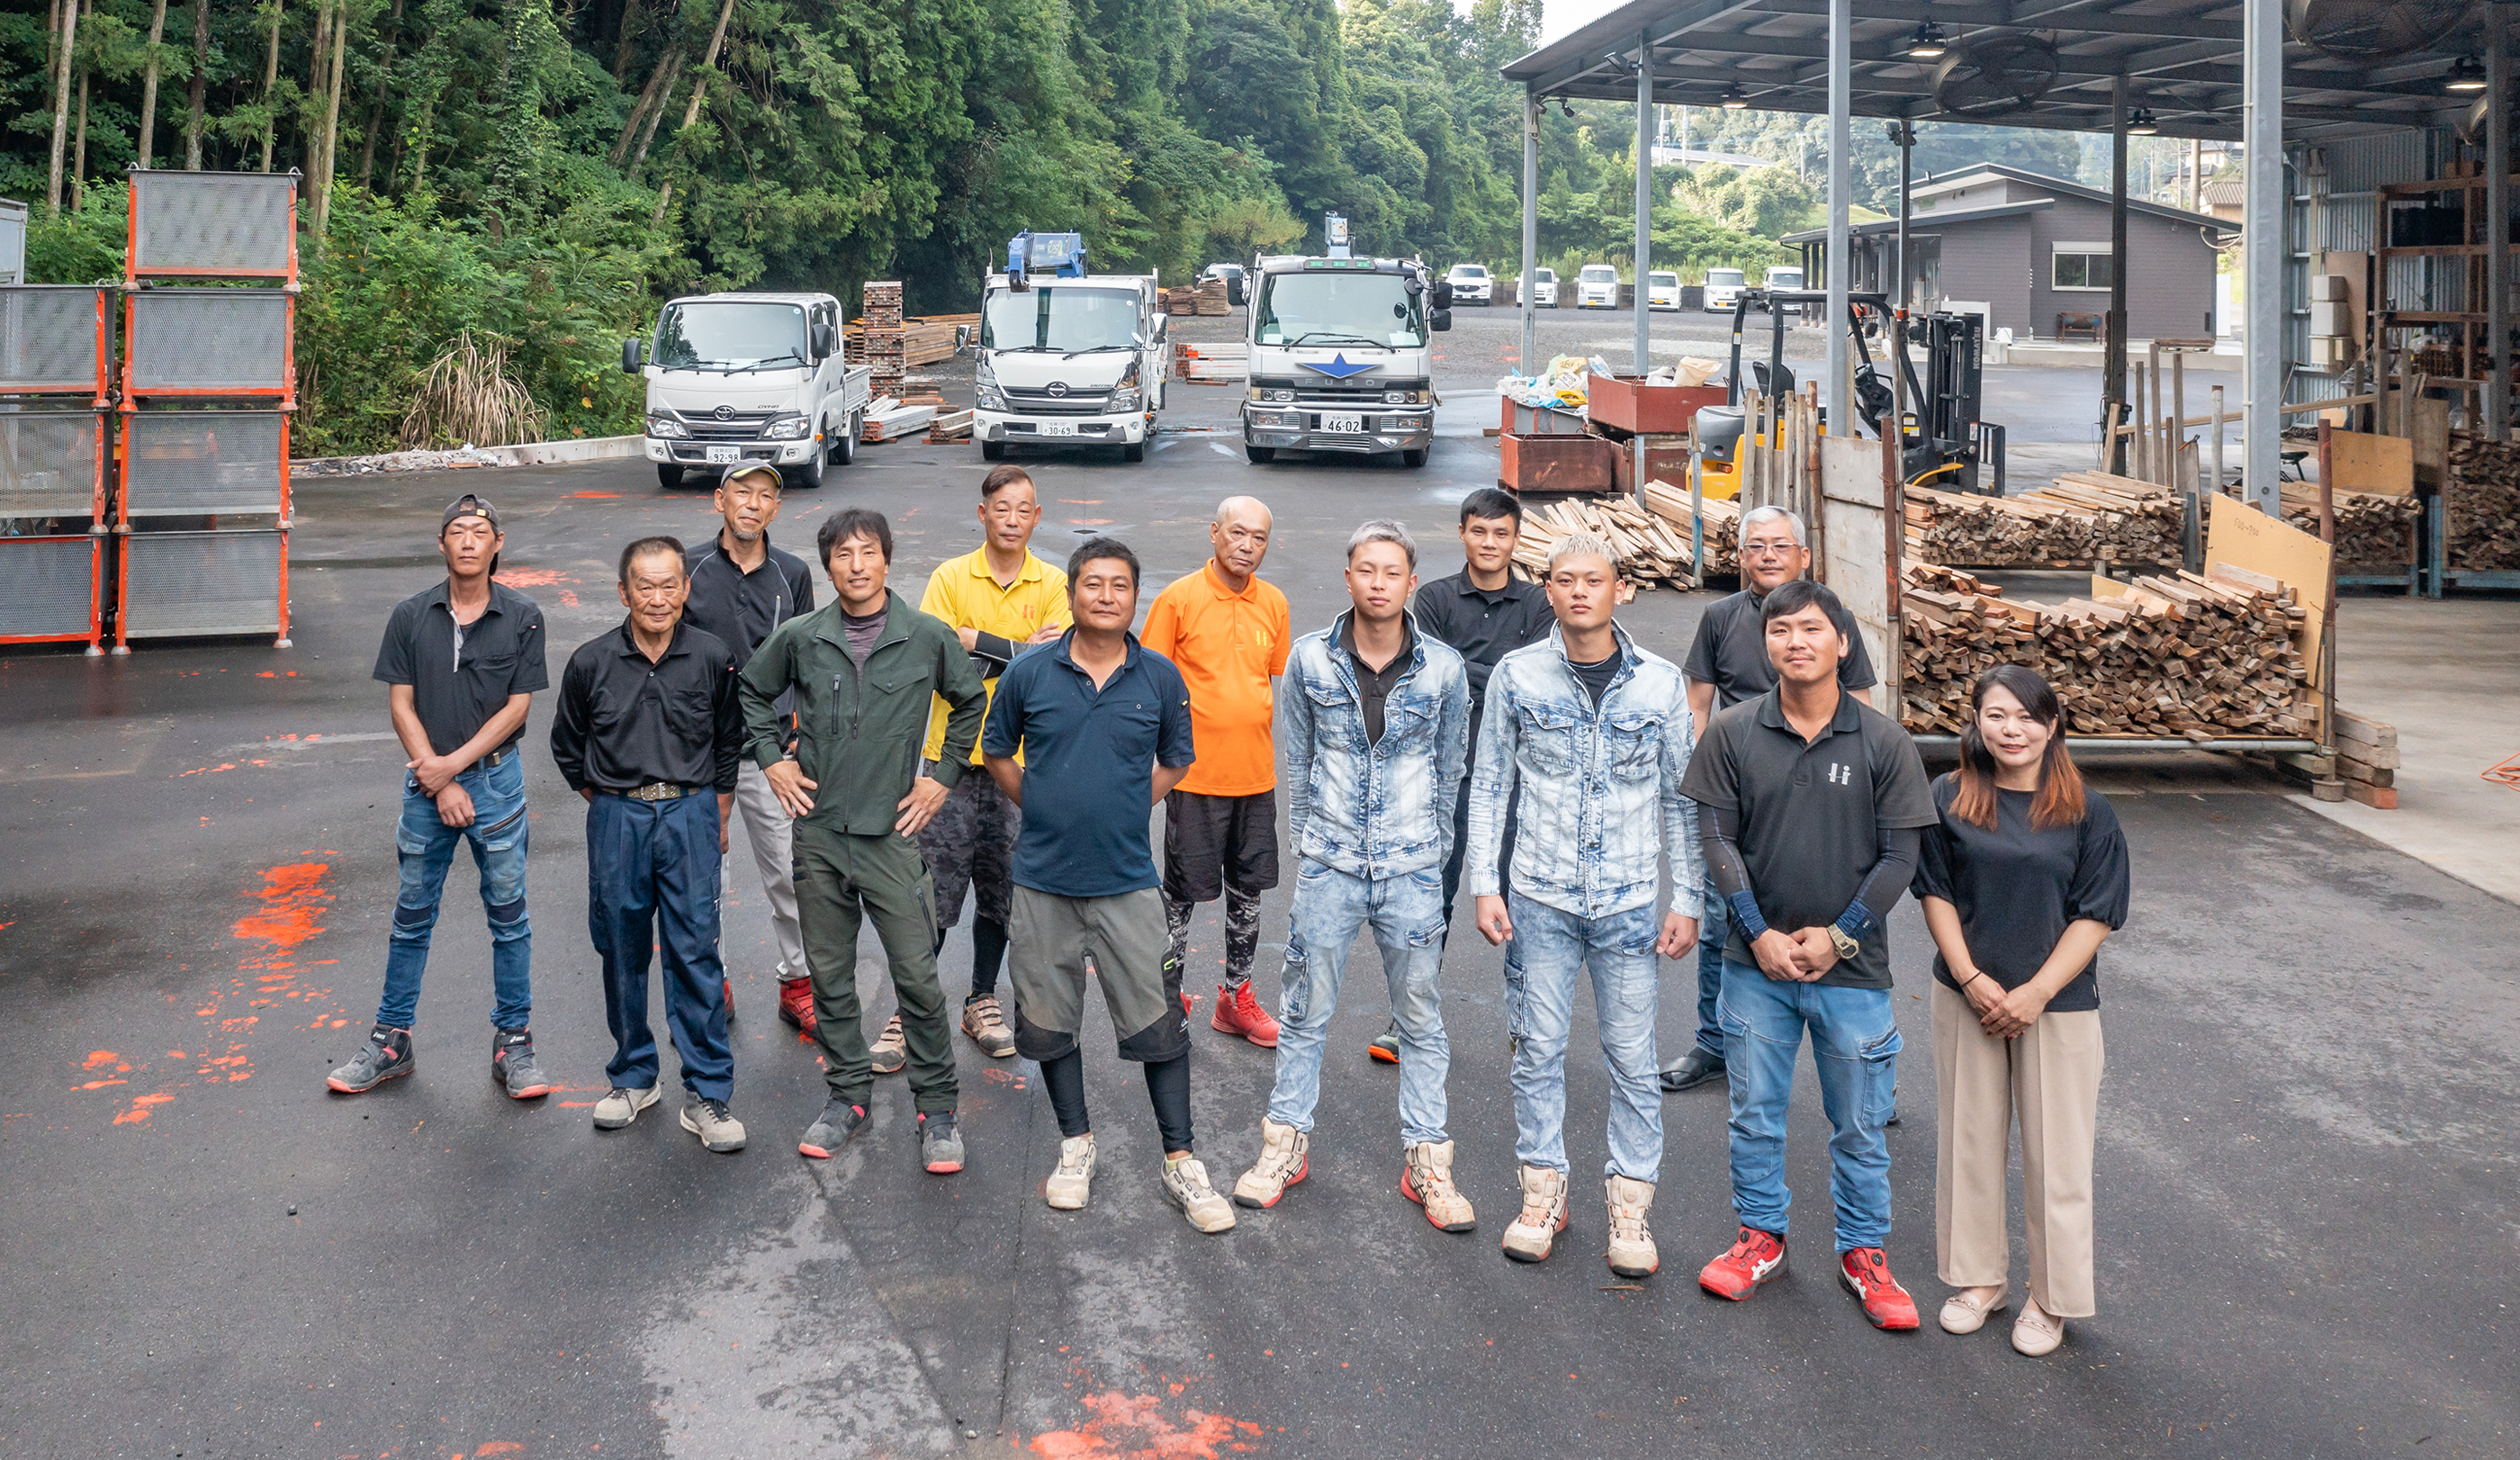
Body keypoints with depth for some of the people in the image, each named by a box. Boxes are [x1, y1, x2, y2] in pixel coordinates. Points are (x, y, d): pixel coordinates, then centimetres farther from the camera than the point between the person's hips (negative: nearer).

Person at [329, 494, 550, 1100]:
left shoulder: (522, 618, -3)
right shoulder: (411, 616, 1)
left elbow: (516, 708, -5)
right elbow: (401, 705, 0)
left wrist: (453, 764, -12)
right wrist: (440, 785, -8)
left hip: (496, 779, -1)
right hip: (426, 782, 2)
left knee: (507, 914, 5)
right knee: (412, 914, 10)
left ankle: (512, 1044, 15)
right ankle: (392, 1042, 21)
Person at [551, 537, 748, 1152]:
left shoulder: (713, 657, -2)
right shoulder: (591, 662, -1)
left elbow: (729, 742, 12)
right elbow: (567, 747, 14)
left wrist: (717, 817, 13)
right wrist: (609, 804, 13)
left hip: (691, 814, -1)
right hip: (616, 820, 1)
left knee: (694, 951, -4)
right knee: (622, 951, 9)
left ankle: (708, 1095, 3)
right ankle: (633, 1077, 26)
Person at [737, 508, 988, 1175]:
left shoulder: (928, 638, -4)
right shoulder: (799, 638, 0)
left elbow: (973, 702, 11)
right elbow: (752, 690, 19)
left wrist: (944, 775, 6)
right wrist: (771, 758, 9)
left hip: (892, 833, -2)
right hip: (819, 832, 2)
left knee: (918, 977, -2)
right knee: (829, 974, 11)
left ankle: (937, 1107, 12)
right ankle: (847, 1094, 27)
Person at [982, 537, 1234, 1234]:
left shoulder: (1160, 677, -2)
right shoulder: (1029, 673, -3)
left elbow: (1175, 759, 14)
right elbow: (996, 752, 11)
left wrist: (1124, 807, 6)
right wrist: (1044, 810, 4)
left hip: (1127, 881, -1)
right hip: (1043, 880, 1)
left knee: (1159, 1024, 1)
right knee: (1050, 1020, 11)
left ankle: (1180, 1163, 12)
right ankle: (1076, 1144, 30)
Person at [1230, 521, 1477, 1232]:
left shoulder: (1444, 668, -4)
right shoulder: (1310, 659, -3)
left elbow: (1450, 766, 8)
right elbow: (1296, 758, 8)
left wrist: (1430, 846, 11)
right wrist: (1309, 838, 9)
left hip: (1413, 872, 0)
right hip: (1329, 869, 0)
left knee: (1421, 1018, 7)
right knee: (1304, 1011, 9)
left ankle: (1426, 1160, 19)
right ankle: (1286, 1143, 25)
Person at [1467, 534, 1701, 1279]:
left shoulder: (1661, 682, -1)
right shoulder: (1517, 675, -1)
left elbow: (1680, 799, 5)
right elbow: (1490, 785, 4)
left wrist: (1686, 899, 2)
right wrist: (1484, 884, -1)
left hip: (1629, 903, 0)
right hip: (1540, 898, 0)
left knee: (1631, 1056, 5)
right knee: (1538, 1048, 8)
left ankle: (1630, 1200, 19)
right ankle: (1544, 1191, 24)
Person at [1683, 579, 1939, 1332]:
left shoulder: (1884, 742, -5)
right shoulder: (1732, 733, -3)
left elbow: (1900, 855, -3)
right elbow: (1718, 839, -2)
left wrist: (1839, 935, -10)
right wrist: (1759, 934, -10)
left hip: (1852, 967, -1)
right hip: (1757, 964, 1)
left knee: (1859, 1123, 10)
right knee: (1755, 1113, 13)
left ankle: (1863, 1253, 27)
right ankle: (1761, 1238, 31)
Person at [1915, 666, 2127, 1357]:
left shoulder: (2086, 813, -5)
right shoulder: (1949, 800, -1)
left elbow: (2094, 918, -5)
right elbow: (1937, 894, 1)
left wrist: (2033, 994, -13)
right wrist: (1972, 979, -10)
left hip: (2058, 1003, -1)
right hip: (1967, 997, 2)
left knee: (2056, 1152, 5)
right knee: (1970, 1141, 11)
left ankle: (2051, 1298, 21)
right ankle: (1978, 1279, 28)